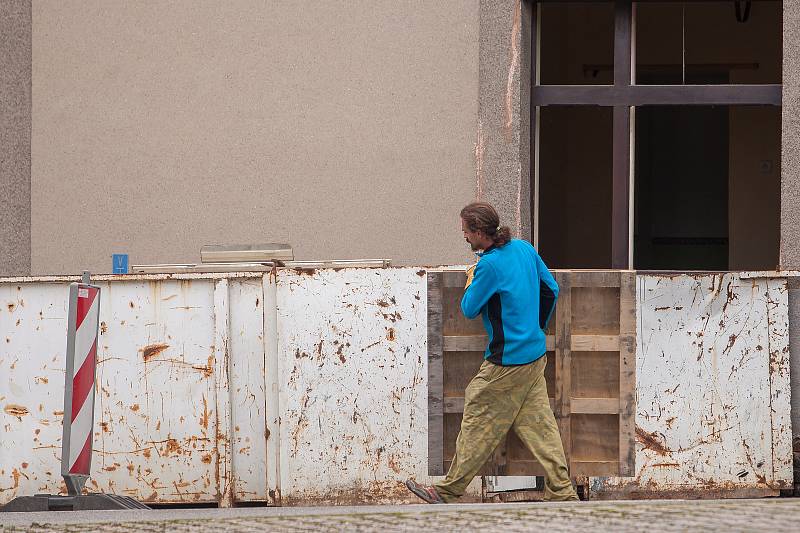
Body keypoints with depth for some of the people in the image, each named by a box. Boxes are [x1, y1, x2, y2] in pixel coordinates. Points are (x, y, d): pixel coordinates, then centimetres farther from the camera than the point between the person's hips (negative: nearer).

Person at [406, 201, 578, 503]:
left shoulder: (489, 265, -20)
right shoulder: (524, 248, 5)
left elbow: (469, 309, -9)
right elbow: (551, 289, 15)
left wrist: (470, 282, 10)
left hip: (506, 362, -8)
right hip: (535, 356, 8)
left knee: (478, 425, 1)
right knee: (538, 425, 10)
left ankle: (447, 492, 10)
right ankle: (562, 492, 8)